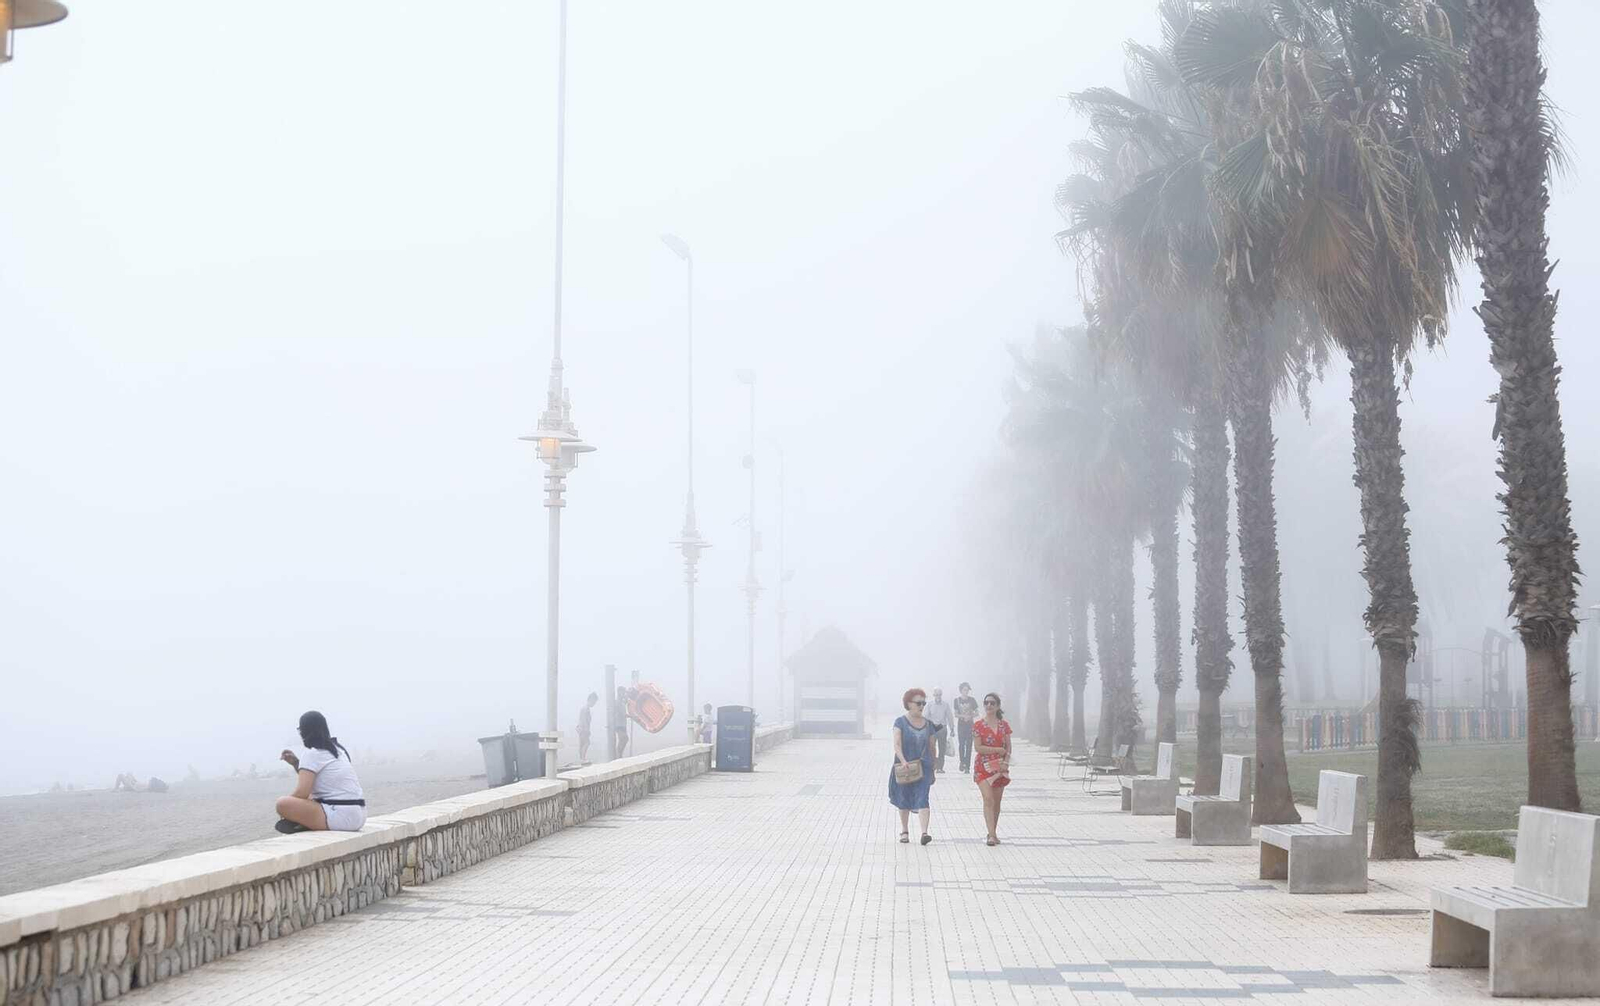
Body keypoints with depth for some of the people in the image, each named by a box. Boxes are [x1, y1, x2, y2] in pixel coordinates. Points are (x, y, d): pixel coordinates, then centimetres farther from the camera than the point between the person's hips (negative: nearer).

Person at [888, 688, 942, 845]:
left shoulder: (928, 724, 8)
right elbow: (897, 744, -13)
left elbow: (932, 747, 14)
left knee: (922, 800, -12)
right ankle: (905, 831, 26)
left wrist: (933, 770, 15)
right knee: (904, 801, 10)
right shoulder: (900, 722, -2)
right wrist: (903, 761, -29)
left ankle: (924, 833, -22)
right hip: (904, 767, -1)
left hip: (923, 767, 1)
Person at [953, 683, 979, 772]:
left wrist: (970, 716, -14)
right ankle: (962, 762, 10)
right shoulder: (957, 700, 3)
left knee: (969, 745, -4)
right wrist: (963, 716, -14)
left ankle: (967, 766, -3)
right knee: (961, 744, -4)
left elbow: (976, 713, 6)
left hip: (970, 725, 0)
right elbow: (956, 714, 3)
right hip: (961, 725, 0)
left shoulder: (972, 700, 4)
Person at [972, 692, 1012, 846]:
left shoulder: (1004, 725, 7)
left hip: (1000, 767, 3)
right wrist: (998, 750, -10)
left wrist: (1006, 762, -9)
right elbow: (978, 748, -9)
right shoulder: (978, 725, -3)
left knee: (996, 802, 7)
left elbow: (1008, 747, 7)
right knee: (988, 800, -15)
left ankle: (993, 834, 17)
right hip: (983, 767, -3)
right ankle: (991, 835, -20)